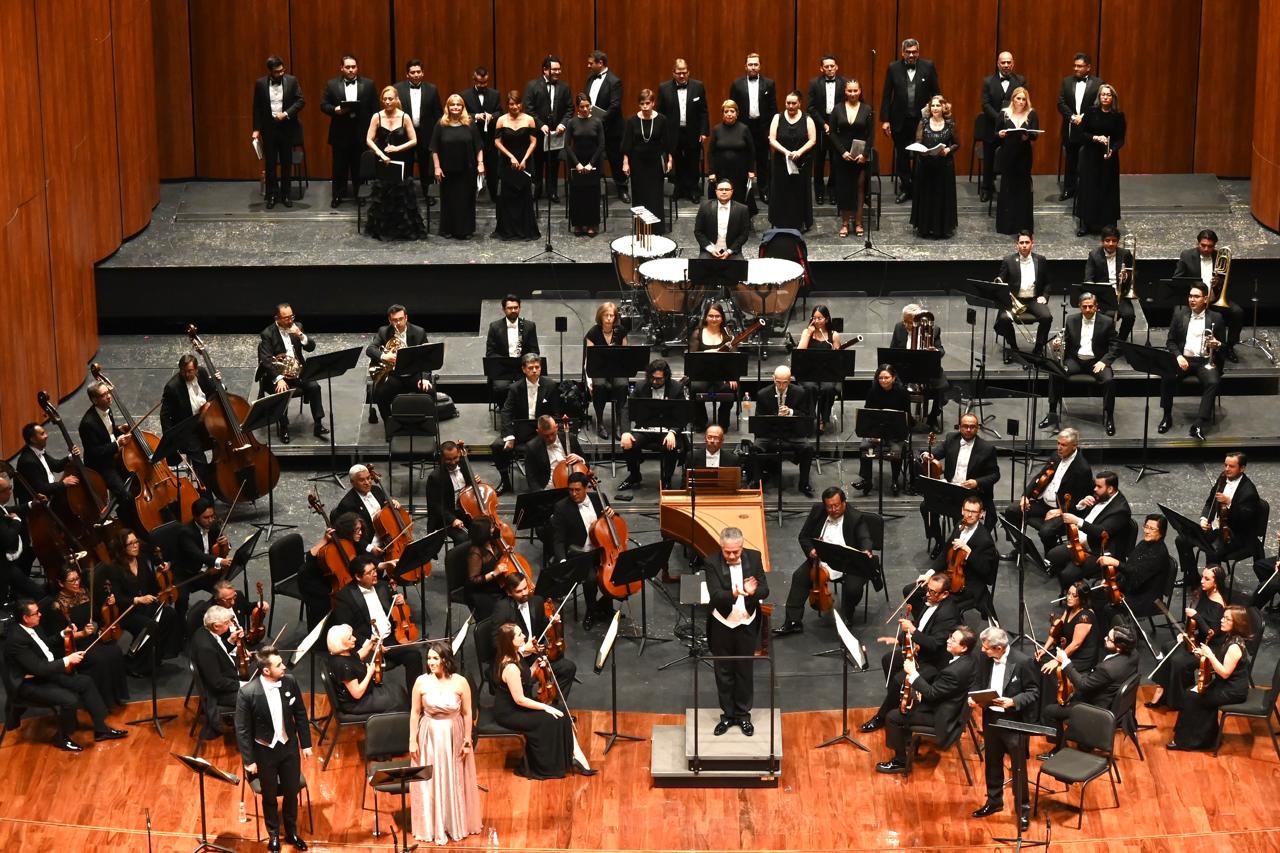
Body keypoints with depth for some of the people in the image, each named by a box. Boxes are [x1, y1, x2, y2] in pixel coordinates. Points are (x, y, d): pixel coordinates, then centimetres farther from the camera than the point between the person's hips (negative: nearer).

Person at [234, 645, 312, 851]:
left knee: (291, 791, 16)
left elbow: (300, 714, 1)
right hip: (264, 751, -3)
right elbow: (242, 729, -15)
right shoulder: (247, 693, -25)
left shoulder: (290, 682, -13)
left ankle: (292, 832, 38)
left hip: (289, 747, 3)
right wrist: (249, 760, -12)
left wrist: (306, 743, 4)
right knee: (270, 795, 15)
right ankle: (273, 834, 38)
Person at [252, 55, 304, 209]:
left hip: (287, 127, 0)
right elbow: (257, 108, 3)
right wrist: (256, 129, -1)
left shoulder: (291, 81, -2)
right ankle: (272, 195, 11)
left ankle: (285, 194, 16)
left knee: (286, 163, 7)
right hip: (268, 128, 0)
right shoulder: (260, 83, -1)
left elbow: (301, 101, -3)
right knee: (270, 163, 4)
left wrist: (286, 113, -16)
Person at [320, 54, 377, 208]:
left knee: (360, 166, 6)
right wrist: (335, 109, -19)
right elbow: (323, 105, 1)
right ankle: (337, 195, 13)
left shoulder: (368, 84, 4)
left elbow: (375, 108, 3)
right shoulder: (332, 85, 4)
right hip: (340, 132, 0)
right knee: (339, 166, 6)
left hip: (361, 132, 0)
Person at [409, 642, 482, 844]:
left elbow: (467, 713, -3)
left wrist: (467, 740, -4)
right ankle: (433, 827, 15)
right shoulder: (421, 682, -8)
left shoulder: (460, 682, -10)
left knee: (455, 781, 10)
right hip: (429, 737, 0)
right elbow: (415, 713, -2)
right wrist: (412, 741, -4)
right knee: (430, 783, 4)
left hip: (454, 737, 0)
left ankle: (457, 825, 26)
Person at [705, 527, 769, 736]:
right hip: (722, 625, -1)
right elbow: (715, 596, -24)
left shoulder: (754, 557, -8)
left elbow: (765, 590, -11)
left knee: (745, 670, 12)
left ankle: (743, 714, 25)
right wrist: (734, 594, -44)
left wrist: (753, 592, -35)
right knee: (724, 671, 10)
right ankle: (727, 714, 24)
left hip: (747, 623, 1)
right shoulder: (712, 562, -16)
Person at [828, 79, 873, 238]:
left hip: (861, 157, -1)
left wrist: (864, 154, -12)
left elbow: (871, 135, -1)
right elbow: (832, 133, 0)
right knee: (843, 188, 2)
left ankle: (858, 222, 7)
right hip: (842, 156, 1)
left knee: (859, 188, 0)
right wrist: (843, 152, -10)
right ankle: (844, 223, 10)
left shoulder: (867, 109, 0)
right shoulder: (838, 109, 2)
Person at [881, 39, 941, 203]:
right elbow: (887, 95, 1)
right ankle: (905, 188, 18)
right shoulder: (894, 68, 0)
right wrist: (885, 120, -3)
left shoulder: (928, 67, -2)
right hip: (900, 120, 1)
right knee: (902, 156, 8)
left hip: (922, 119, -1)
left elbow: (936, 92, 1)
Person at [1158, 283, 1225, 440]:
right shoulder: (1179, 315, 8)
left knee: (1213, 382, -33)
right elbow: (1170, 341, 9)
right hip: (1184, 358, 1)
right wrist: (1178, 356, -11)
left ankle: (1198, 424, -35)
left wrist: (1217, 344, -16)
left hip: (1206, 360, -1)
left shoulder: (1216, 318, 5)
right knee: (1167, 377, -29)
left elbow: (1223, 345, 9)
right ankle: (1167, 416, -11)